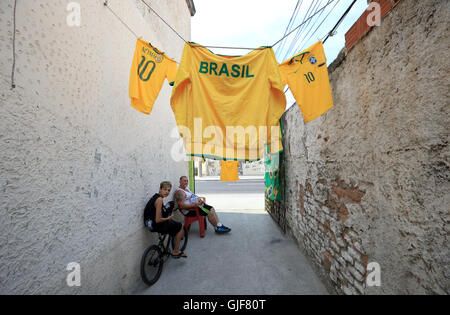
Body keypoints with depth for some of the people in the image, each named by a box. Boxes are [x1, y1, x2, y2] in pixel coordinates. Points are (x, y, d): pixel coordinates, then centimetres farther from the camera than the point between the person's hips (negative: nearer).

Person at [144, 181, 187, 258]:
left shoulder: (156, 196, 3)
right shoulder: (159, 199, -25)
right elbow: (157, 220, -26)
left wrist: (169, 216, 11)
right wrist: (168, 218, -10)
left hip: (151, 221, 9)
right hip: (155, 225, -9)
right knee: (180, 226, 4)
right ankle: (176, 252, 15)